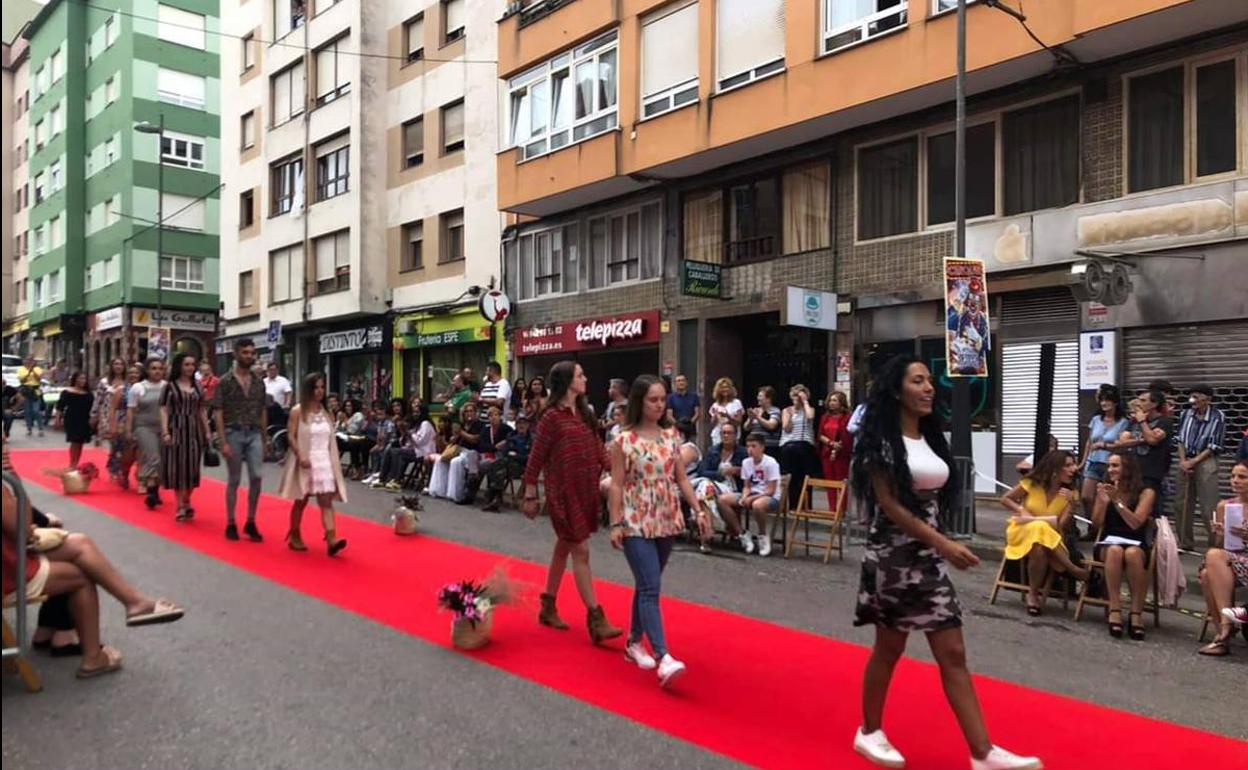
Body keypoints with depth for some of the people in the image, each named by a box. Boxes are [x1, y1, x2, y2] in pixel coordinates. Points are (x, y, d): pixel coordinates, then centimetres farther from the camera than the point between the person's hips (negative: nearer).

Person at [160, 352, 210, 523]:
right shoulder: (170, 386, -1)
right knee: (178, 467, -1)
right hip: (177, 430, -3)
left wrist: (207, 431, 8)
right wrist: (165, 432, -14)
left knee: (192, 467, 7)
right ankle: (181, 506, 6)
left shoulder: (197, 386, 10)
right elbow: (164, 410, -4)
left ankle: (187, 502, 23)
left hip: (194, 430, 3)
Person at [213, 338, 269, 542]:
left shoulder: (259, 382, 9)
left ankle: (251, 522, 7)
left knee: (257, 476, -6)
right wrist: (223, 442, -13)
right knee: (234, 480, 3)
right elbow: (218, 413, -7)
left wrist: (265, 440, 11)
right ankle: (231, 524, 16)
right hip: (234, 434, -3)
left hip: (254, 435, 3)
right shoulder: (225, 382, -4)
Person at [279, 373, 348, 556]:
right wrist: (300, 457, -23)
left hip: (324, 461, 4)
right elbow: (291, 437, -11)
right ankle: (295, 537, 25)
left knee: (326, 501, -5)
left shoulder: (325, 412, 9)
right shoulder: (298, 411, -6)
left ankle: (331, 540, -14)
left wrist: (333, 462, 11)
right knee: (301, 501, 9)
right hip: (305, 462, -4)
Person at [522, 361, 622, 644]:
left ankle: (548, 607, 29)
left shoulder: (584, 413, 10)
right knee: (581, 551, -8)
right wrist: (530, 495, -8)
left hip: (586, 489, 7)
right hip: (563, 491, -7)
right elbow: (536, 457, -9)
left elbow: (597, 447, 7)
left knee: (564, 546, 15)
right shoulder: (552, 416, -11)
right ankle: (595, 620, -5)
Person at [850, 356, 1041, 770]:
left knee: (953, 654, 4)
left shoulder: (931, 438, 11)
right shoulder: (881, 440, -11)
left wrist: (941, 547, 14)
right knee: (889, 648, 6)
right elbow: (889, 505, -17)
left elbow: (936, 499, 15)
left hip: (929, 558, 7)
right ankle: (870, 732, 25)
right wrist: (944, 544, -21)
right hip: (893, 556, -7)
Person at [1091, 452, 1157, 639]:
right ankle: (1114, 610, -40)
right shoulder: (1105, 489, 9)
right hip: (1108, 544, 1)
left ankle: (1136, 612, -33)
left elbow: (1135, 523, -11)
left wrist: (1117, 500, -18)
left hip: (1136, 545, -1)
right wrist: (1103, 501, -11)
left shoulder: (1146, 493, 2)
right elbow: (1096, 525, 4)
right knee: (1115, 551, -36)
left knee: (1132, 553, -38)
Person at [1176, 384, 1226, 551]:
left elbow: (1214, 446, -9)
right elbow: (1181, 439, 7)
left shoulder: (1218, 417, -9)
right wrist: (1183, 460, -6)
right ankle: (1184, 542, 21)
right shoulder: (1187, 414, 4)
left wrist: (1194, 461, -12)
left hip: (1205, 462, -5)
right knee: (1184, 504, 10)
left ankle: (1216, 544, 2)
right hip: (1186, 461, 5)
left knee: (1209, 507, -6)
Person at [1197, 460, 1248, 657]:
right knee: (1207, 575, -30)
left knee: (1213, 555, -31)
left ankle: (1226, 623, -24)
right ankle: (1224, 633, -21)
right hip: (1226, 564, 4)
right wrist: (1221, 535, -7)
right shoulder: (1224, 506, 11)